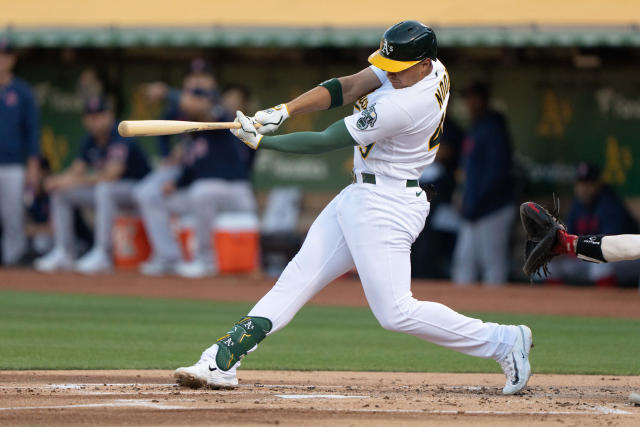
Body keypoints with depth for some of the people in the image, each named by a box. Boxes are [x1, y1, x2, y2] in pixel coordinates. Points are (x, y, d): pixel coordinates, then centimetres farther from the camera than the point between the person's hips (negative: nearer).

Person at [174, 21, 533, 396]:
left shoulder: (405, 106, -27)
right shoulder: (430, 68, 0)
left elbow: (326, 141, -20)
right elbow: (345, 88, 0)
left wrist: (260, 141, -11)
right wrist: (282, 111, -12)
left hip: (384, 207, -10)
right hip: (359, 197, 10)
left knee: (396, 312, -10)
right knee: (299, 276, 6)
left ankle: (503, 340, 0)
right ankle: (224, 360, 4)